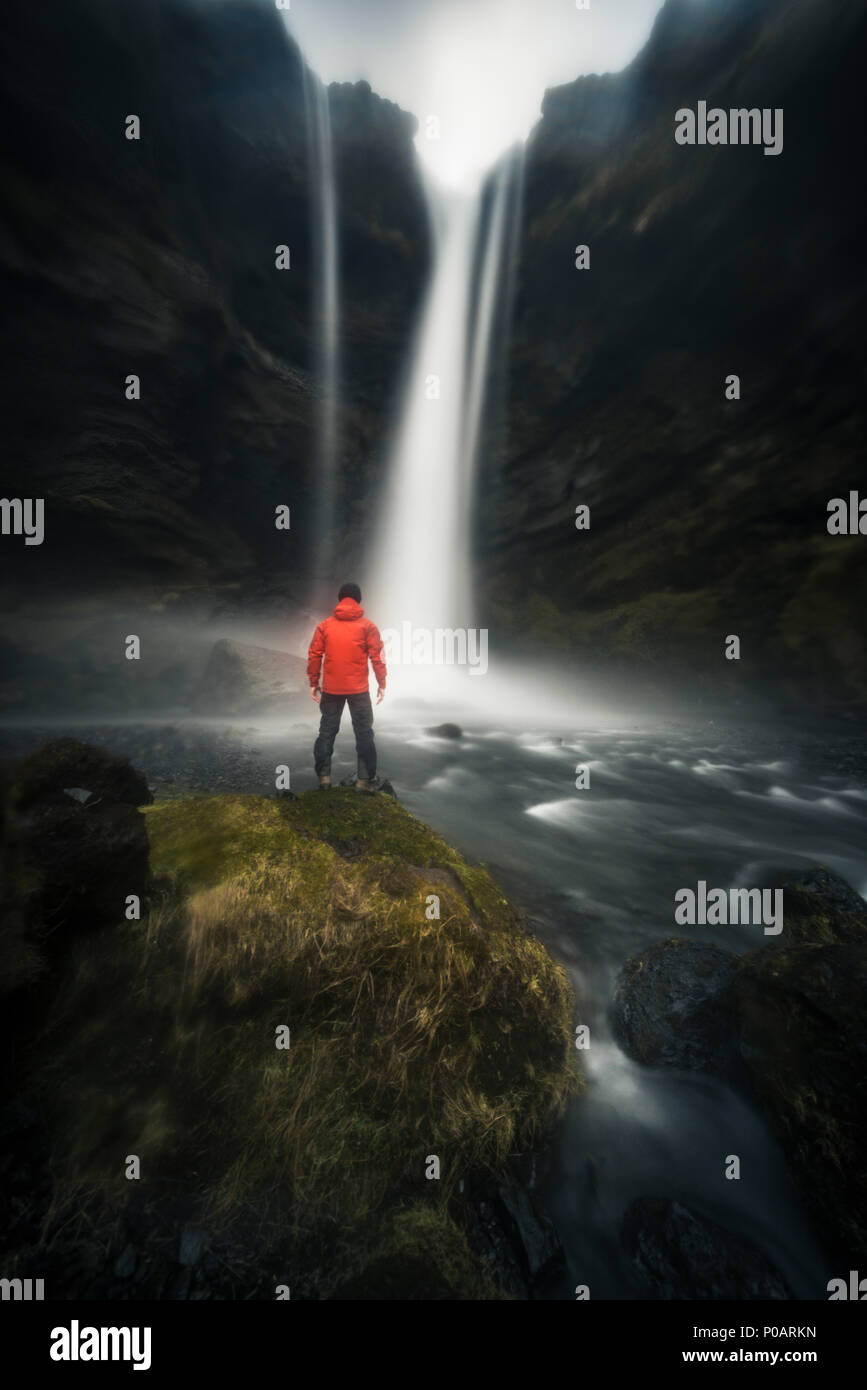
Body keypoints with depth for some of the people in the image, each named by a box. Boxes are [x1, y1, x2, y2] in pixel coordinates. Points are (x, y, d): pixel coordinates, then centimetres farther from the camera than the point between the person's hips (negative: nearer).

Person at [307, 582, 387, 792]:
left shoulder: (325, 625, 4)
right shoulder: (367, 626, -1)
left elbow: (314, 656, 2)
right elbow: (377, 656, -5)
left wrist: (314, 683, 9)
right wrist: (382, 684, 1)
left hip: (331, 689, 2)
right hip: (359, 689, -2)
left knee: (327, 731, 13)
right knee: (364, 733, 6)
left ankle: (324, 776, 14)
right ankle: (364, 779, 6)